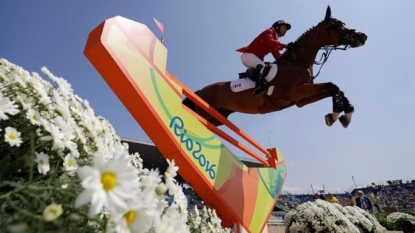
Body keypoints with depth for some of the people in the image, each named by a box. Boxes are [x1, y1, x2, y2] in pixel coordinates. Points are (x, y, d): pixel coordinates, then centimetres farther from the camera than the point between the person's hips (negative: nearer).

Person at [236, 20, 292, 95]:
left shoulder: (276, 40, 22)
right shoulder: (269, 32, -2)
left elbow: (277, 56, 12)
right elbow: (270, 42, -25)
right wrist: (284, 45, -30)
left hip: (257, 58, 10)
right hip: (248, 54, -10)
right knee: (260, 65, -36)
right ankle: (258, 86, -51)